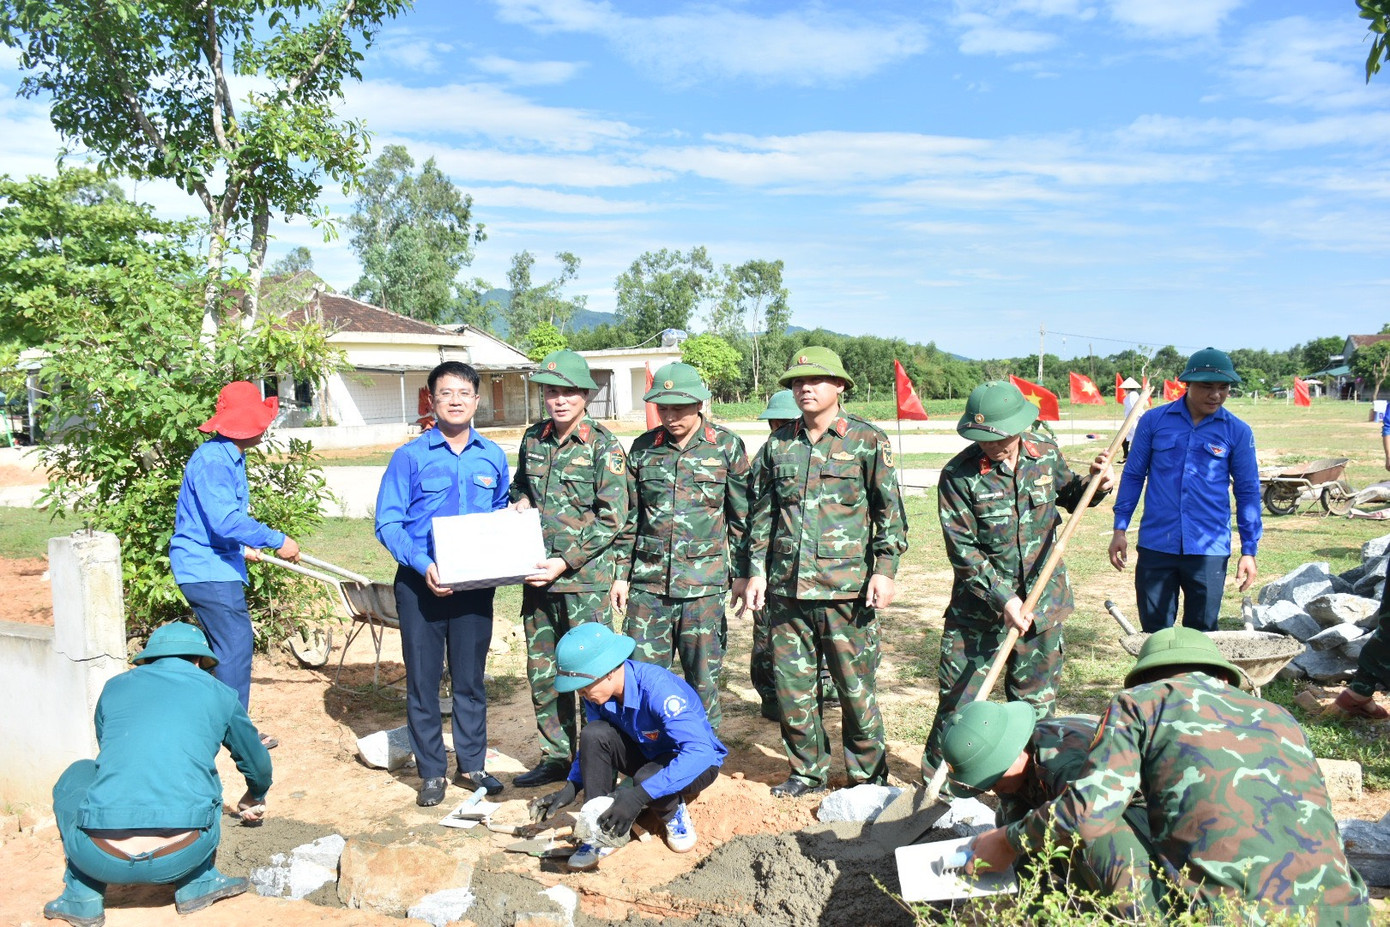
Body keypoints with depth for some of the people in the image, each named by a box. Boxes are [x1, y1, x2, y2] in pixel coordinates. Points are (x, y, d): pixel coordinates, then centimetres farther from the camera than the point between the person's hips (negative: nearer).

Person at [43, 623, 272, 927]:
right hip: (180, 857, 0)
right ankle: (197, 883, 23)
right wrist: (255, 798, 53)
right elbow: (258, 765, 29)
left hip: (104, 859, 1)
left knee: (77, 776, 30)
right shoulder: (219, 694, 14)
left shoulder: (115, 687, 17)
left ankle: (83, 898, 22)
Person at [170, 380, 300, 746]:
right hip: (207, 569, -11)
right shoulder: (212, 460, -21)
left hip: (220, 566, 11)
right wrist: (277, 541, -24)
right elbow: (225, 521, -29)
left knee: (237, 645, 16)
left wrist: (243, 546, 32)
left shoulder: (232, 457, 12)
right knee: (234, 648, -6)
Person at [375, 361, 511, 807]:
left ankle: (472, 764, 26)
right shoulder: (410, 457, -4)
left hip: (474, 584, 2)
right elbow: (387, 523, -7)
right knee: (423, 679, 6)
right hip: (420, 584, -2)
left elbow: (503, 516, 14)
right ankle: (432, 772, 19)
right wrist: (423, 565, -20)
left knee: (471, 678, 11)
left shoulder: (493, 457, 5)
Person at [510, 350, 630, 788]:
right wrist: (519, 503, 2)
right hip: (537, 575, 6)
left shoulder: (604, 446, -9)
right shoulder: (533, 438, 9)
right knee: (542, 671, 14)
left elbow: (612, 519, -12)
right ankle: (556, 757, 28)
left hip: (584, 577, -6)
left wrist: (567, 561, -18)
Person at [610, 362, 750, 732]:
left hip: (703, 580, -2)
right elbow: (629, 517, 11)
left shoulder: (727, 446, 0)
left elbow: (742, 515, 4)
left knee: (703, 674, 6)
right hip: (648, 580, 2)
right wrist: (621, 574, 9)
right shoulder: (643, 448, 6)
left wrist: (742, 573, 2)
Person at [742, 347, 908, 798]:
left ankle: (869, 775, 21)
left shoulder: (867, 440, 0)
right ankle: (808, 771, 26)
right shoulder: (777, 445, 11)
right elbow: (763, 514, 16)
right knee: (791, 685, 9)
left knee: (856, 687, 3)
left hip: (847, 587, -4)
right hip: (786, 588, 4)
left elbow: (890, 511, 0)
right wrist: (757, 570, 10)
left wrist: (885, 570, -8)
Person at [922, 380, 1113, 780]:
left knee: (1037, 703, 14)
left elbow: (1069, 496, 19)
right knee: (958, 702, 2)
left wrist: (1096, 485, -3)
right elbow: (963, 551, -15)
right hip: (978, 610, -3)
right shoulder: (959, 475, -14)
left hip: (1042, 606, 4)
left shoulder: (1046, 454, -2)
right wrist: (1003, 599, -22)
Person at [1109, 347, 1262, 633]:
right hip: (1156, 545, 0)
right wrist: (1120, 529, 4)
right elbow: (1133, 475, 8)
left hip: (1209, 551, 0)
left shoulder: (1237, 432, 2)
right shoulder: (1154, 420, 1)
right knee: (1155, 634, 7)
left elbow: (1248, 491, 7)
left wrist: (1249, 550, 3)